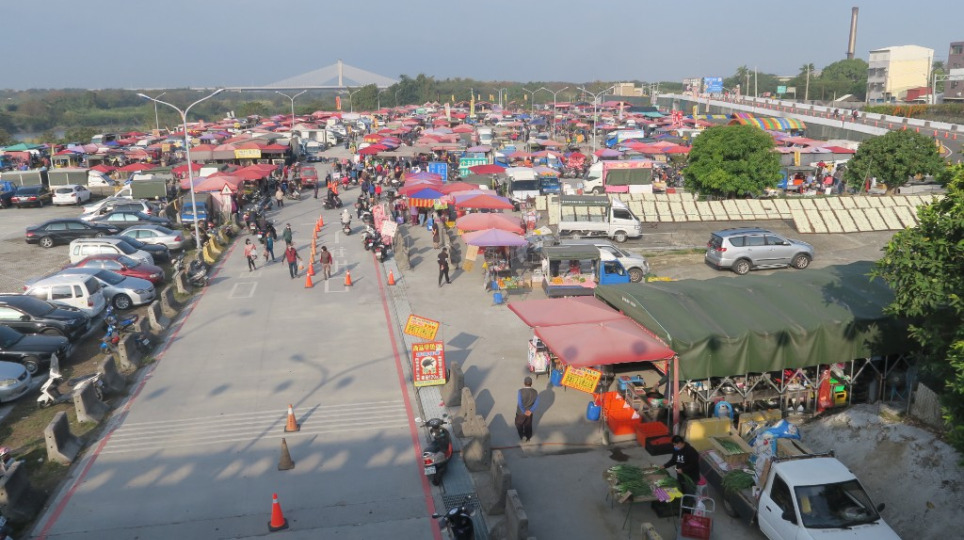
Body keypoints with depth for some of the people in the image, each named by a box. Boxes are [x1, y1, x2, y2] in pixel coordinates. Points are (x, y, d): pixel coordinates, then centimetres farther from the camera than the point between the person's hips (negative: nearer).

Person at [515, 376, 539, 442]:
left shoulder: (521, 391, -27)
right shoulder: (535, 392, -14)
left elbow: (520, 403, -31)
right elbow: (536, 403, -15)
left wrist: (524, 412, -20)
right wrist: (530, 411, -15)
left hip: (520, 412, -4)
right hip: (529, 412, 4)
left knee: (519, 424, 25)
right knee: (528, 425, 26)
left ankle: (521, 436, 32)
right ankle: (528, 438, 41)